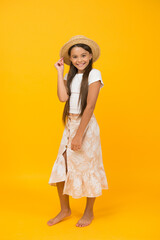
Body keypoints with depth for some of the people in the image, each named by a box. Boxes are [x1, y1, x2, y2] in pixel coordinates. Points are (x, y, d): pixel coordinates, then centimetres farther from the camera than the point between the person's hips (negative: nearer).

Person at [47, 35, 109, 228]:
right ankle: (65, 210, 28)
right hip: (70, 124, 6)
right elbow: (63, 97, -8)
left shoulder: (94, 74, -9)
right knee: (61, 167, 7)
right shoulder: (70, 76, 9)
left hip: (86, 125, -6)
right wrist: (60, 72, -3)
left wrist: (79, 135, -19)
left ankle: (89, 212, 27)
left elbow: (90, 106, -16)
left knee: (87, 168, 5)